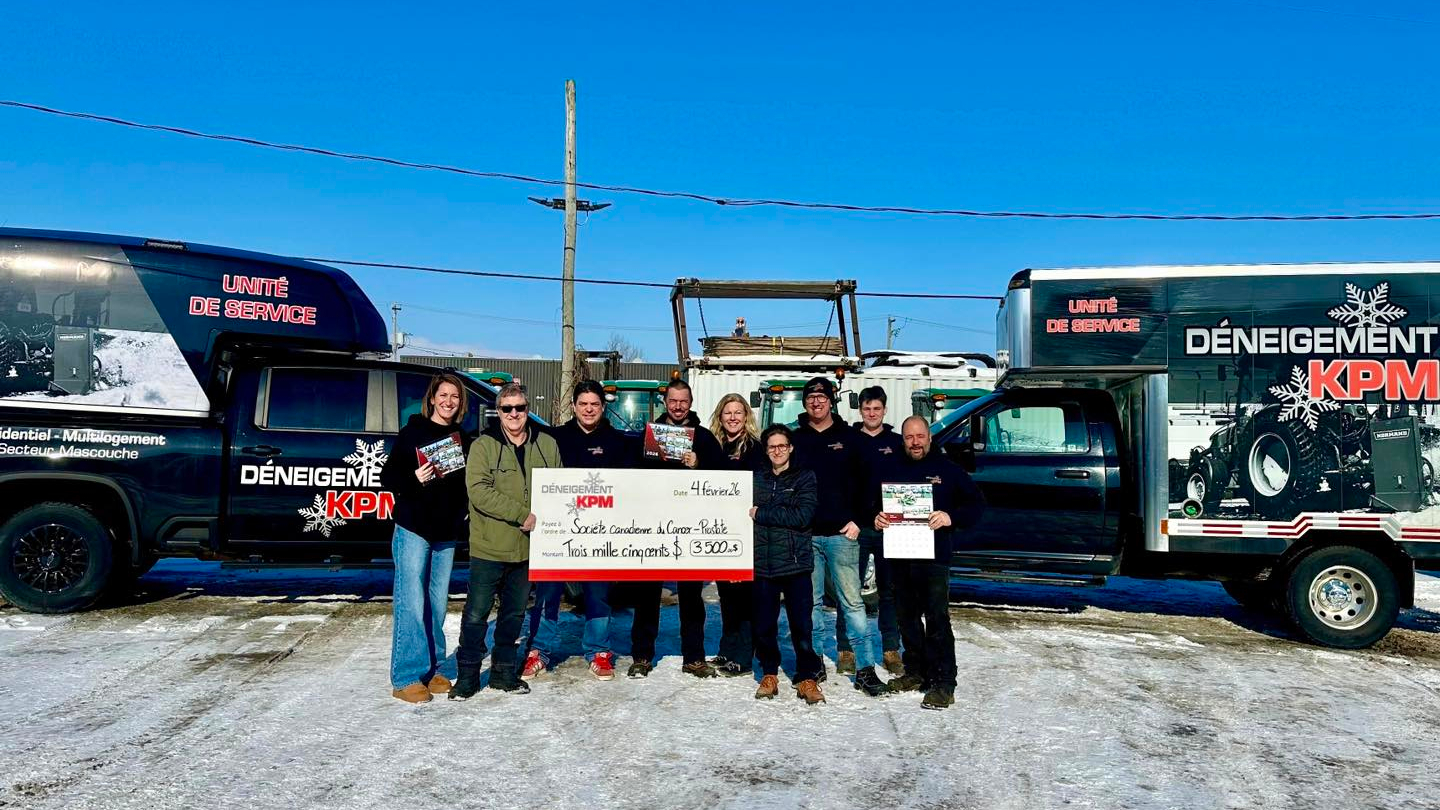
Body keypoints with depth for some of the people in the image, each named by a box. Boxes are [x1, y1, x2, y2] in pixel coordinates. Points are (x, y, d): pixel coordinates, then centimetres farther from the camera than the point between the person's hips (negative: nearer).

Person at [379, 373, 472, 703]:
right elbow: (387, 477, -6)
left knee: (437, 605, 11)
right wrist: (415, 479, -23)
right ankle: (406, 678, 1)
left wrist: (461, 521, 4)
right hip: (414, 530, -5)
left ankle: (432, 669, 21)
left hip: (447, 534, 5)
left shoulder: (463, 439, 12)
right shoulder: (413, 432, -3)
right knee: (411, 605, -6)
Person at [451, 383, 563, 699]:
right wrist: (522, 515, -22)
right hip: (489, 547, -3)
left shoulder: (547, 445, 5)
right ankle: (468, 675, 19)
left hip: (529, 548, 4)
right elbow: (479, 490, -18)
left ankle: (504, 671, 30)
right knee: (476, 614, 3)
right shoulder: (484, 445, -7)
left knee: (514, 614, 15)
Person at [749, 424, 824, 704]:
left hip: (796, 562, -2)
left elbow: (803, 516, -10)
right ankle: (769, 674, 24)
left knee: (801, 625, 1)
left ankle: (806, 677, 15)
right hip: (762, 562, 2)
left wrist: (761, 514, -9)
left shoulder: (805, 478, 3)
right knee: (764, 625, 7)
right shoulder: (757, 478, 11)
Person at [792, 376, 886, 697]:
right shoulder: (795, 438, 10)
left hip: (841, 533, -2)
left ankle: (865, 669, 2)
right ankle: (815, 662, 18)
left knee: (852, 601, -2)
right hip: (804, 535, 2)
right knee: (811, 602, 8)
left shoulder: (848, 437, 6)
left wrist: (857, 520, -4)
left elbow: (865, 482, 5)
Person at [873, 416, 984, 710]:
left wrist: (951, 517, -15)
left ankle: (943, 683, -1)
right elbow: (874, 503, 20)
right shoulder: (892, 470, 13)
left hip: (934, 556, -4)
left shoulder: (947, 468, 4)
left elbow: (976, 503, 3)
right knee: (907, 617, 13)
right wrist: (876, 518, -3)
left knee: (937, 619, -6)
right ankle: (916, 671, 27)